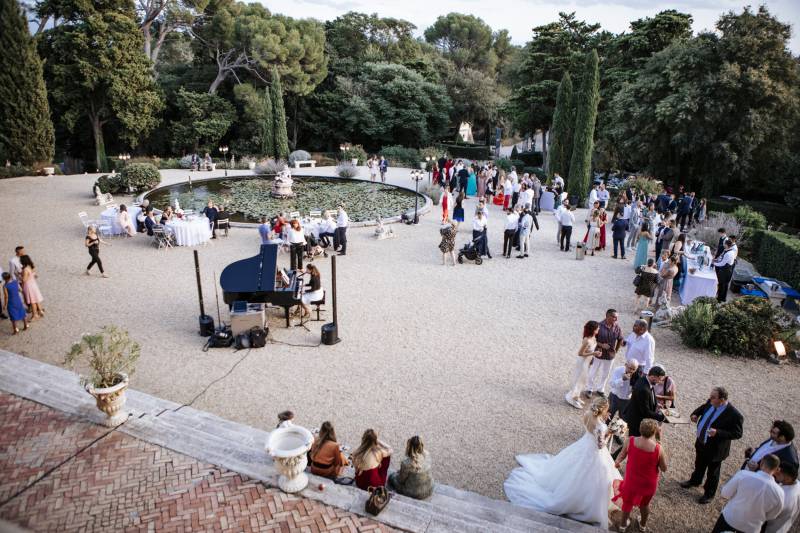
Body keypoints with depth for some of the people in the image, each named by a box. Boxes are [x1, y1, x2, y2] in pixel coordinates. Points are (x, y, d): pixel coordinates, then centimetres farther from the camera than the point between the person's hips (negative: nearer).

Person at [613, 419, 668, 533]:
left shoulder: (630, 441, -23)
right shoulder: (658, 448, -29)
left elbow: (622, 456, -4)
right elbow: (664, 469, -14)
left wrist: (617, 462, 20)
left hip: (631, 480, 1)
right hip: (648, 483, 0)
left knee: (627, 502, 27)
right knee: (645, 504, 29)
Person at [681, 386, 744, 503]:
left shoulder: (734, 415, -30)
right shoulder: (711, 403, -12)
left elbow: (737, 434, -23)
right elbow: (703, 407, 10)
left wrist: (718, 432, -35)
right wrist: (695, 414, -10)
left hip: (715, 449, -6)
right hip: (701, 442, 6)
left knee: (712, 473, 18)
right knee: (699, 465, 30)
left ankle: (709, 494, 40)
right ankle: (695, 481, 56)